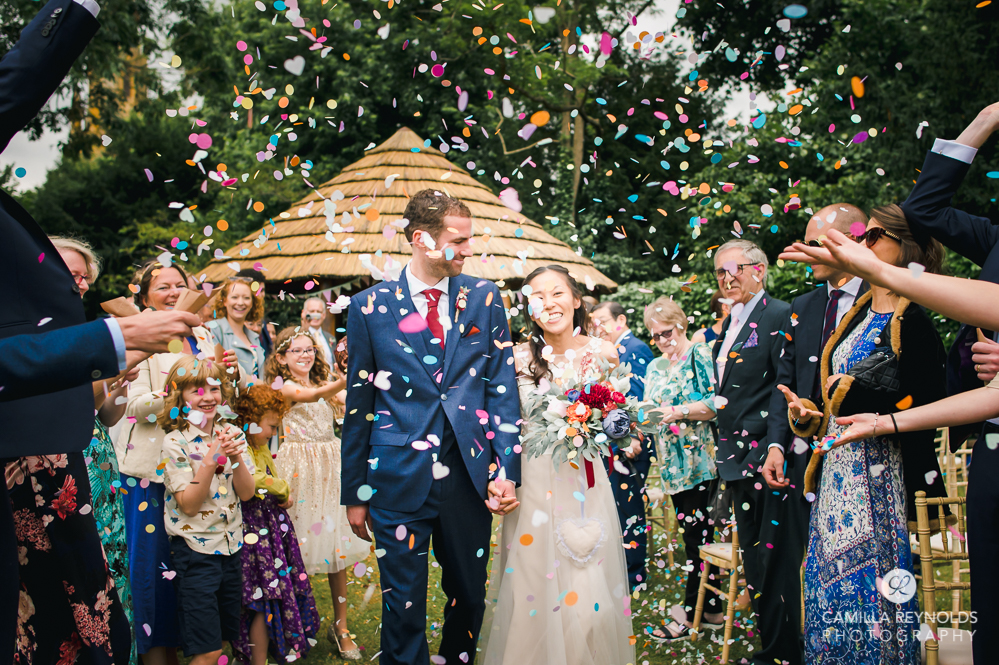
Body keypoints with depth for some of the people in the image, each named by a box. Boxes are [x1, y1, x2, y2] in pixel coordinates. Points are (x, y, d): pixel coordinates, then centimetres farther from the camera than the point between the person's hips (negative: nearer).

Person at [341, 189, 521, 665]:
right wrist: (356, 492, 5)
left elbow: (502, 389, 4)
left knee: (468, 598, 16)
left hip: (470, 478, 2)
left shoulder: (484, 299, 4)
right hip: (400, 481, -2)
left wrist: (506, 471, -5)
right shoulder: (370, 306, -1)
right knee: (402, 607, 6)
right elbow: (358, 404, 3)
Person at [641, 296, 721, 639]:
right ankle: (711, 607, 19)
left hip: (698, 461, -7)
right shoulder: (655, 367, 17)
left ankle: (694, 611, 8)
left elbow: (715, 404, -14)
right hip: (673, 465, 7)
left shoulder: (700, 354, -5)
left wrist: (677, 411, -18)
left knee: (698, 535, -1)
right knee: (694, 534, 11)